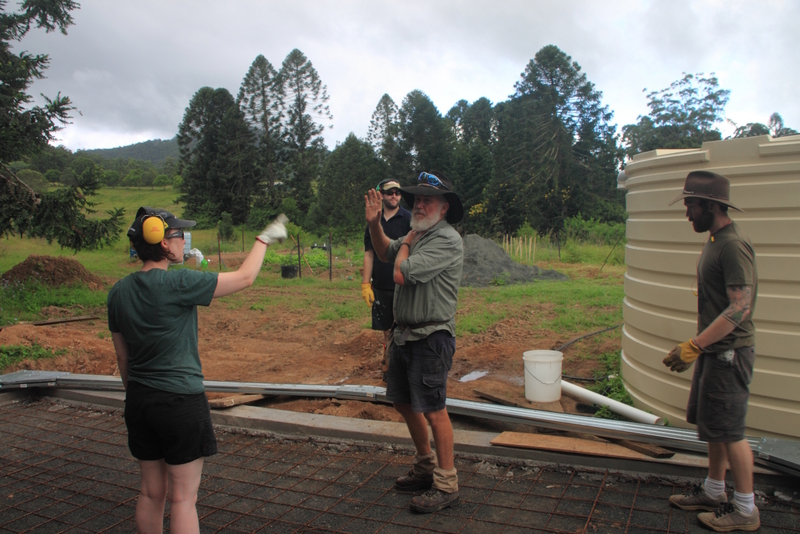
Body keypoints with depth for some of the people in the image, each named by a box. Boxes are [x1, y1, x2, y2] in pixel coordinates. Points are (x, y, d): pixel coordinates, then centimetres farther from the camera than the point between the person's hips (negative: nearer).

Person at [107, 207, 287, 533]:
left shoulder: (119, 293, 2)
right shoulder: (178, 283, -18)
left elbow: (122, 359, 11)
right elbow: (245, 277, -8)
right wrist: (264, 238, 7)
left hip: (139, 402, 7)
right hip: (181, 402, -6)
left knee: (151, 493, 18)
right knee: (183, 498, 4)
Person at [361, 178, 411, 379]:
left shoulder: (408, 219, -2)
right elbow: (369, 254, 9)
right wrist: (365, 283, 3)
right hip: (381, 286, 4)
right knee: (387, 330, 12)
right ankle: (388, 365, 25)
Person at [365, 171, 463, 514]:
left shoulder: (446, 240, -17)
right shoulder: (418, 235, 12)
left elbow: (401, 274, -23)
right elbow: (384, 253, 30)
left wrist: (406, 243, -4)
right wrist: (374, 224, 12)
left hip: (431, 338, -10)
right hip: (404, 333, 10)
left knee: (433, 411, -4)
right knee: (403, 402, 18)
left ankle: (446, 485, 10)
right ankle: (426, 468, 35)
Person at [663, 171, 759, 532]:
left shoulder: (733, 246, -20)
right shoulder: (715, 241, 11)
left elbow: (740, 308, -25)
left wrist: (694, 346, -26)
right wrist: (697, 346, 19)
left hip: (729, 352, -10)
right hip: (714, 350, 10)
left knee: (730, 430, 0)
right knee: (714, 426, 17)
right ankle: (714, 492, 31)